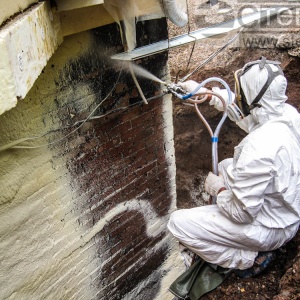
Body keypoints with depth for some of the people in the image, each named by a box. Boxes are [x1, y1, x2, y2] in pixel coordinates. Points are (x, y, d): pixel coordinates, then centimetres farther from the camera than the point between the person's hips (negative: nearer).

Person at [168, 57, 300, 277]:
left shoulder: (259, 148, -37)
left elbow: (242, 212, -28)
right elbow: (241, 109, 9)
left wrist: (217, 188, -10)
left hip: (268, 228, -8)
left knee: (178, 223, -7)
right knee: (227, 166, 26)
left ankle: (250, 258, 4)